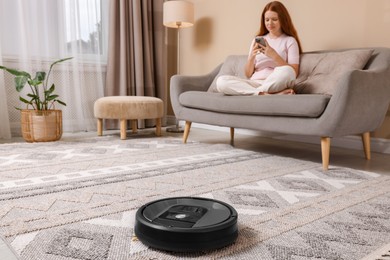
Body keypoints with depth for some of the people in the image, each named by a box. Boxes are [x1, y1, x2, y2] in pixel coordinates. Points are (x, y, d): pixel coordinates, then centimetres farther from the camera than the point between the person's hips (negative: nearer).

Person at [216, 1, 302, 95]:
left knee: (286, 71, -38)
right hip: (254, 83, 3)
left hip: (277, 83, -3)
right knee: (221, 81, -24)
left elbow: (293, 73, -3)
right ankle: (264, 93, -28)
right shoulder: (257, 40, 19)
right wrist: (252, 56, -7)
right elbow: (248, 74, 13)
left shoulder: (290, 41, 9)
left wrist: (274, 55, -13)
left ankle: (258, 93, -21)